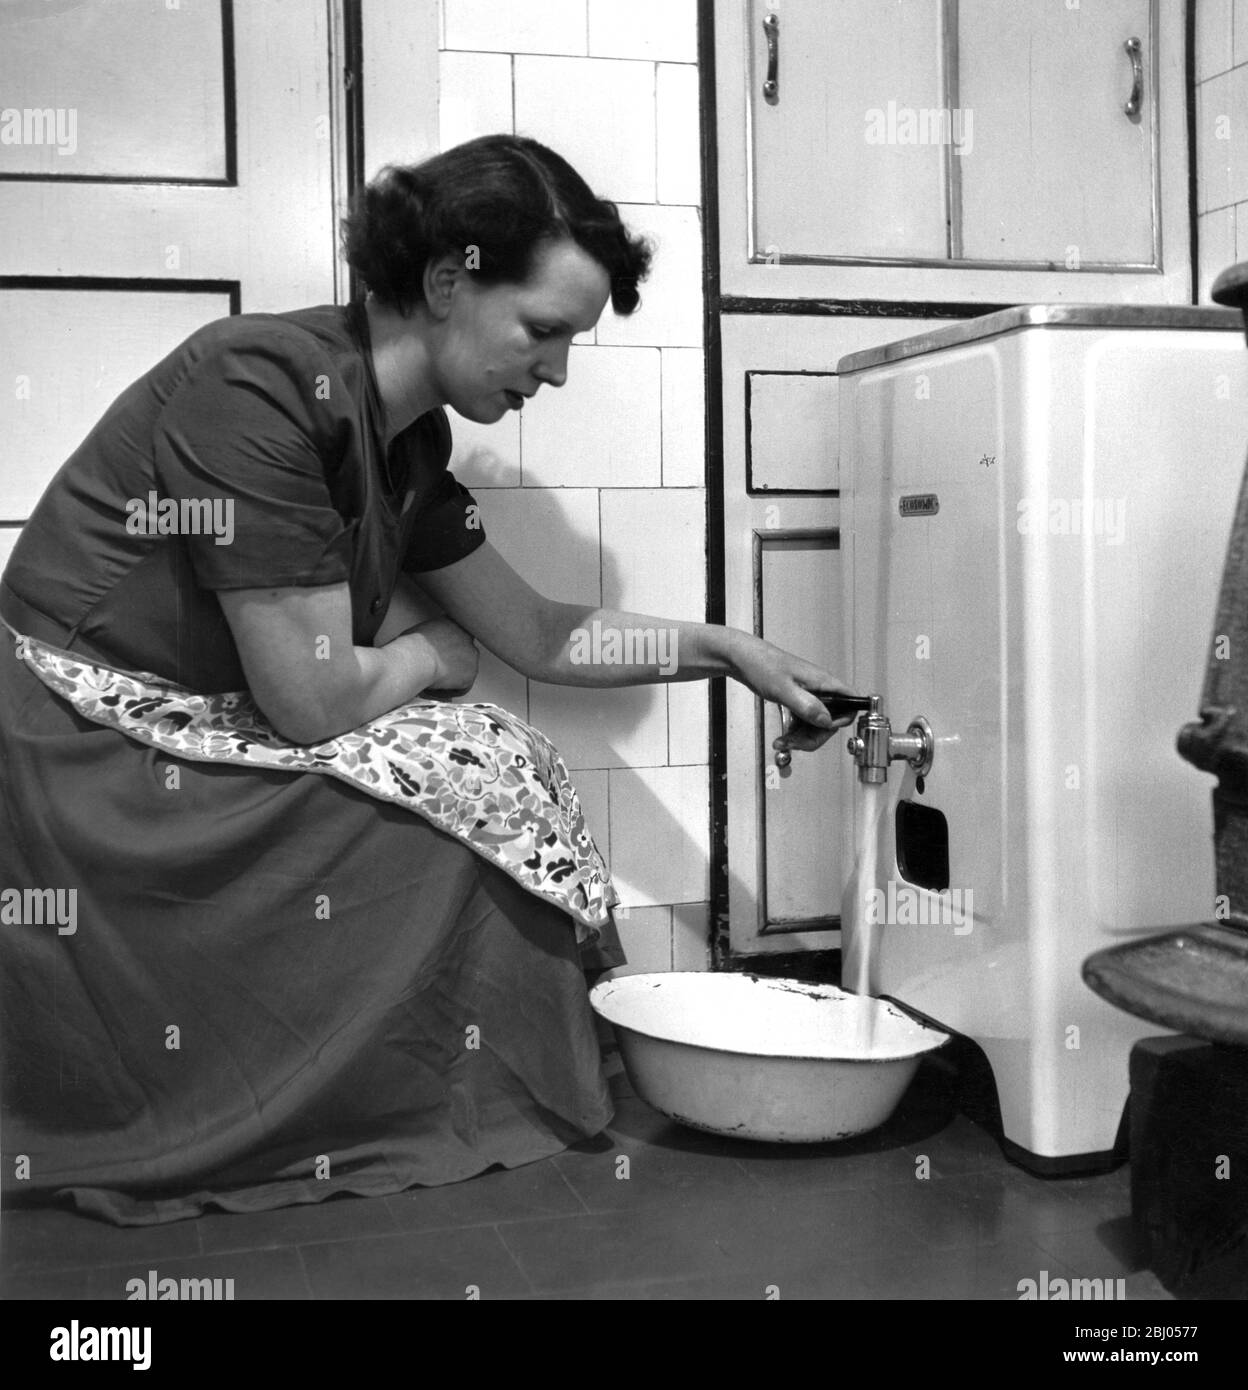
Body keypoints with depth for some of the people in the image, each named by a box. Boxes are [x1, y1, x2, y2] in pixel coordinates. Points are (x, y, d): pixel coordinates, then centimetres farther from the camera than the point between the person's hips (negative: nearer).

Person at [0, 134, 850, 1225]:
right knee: (485, 776, -14)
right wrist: (431, 650, -1)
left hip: (203, 742, 9)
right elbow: (313, 701, -22)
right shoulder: (261, 387, -22)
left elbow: (537, 635, 15)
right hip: (89, 765, -9)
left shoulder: (404, 438, 6)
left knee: (508, 763, 0)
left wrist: (729, 651, 9)